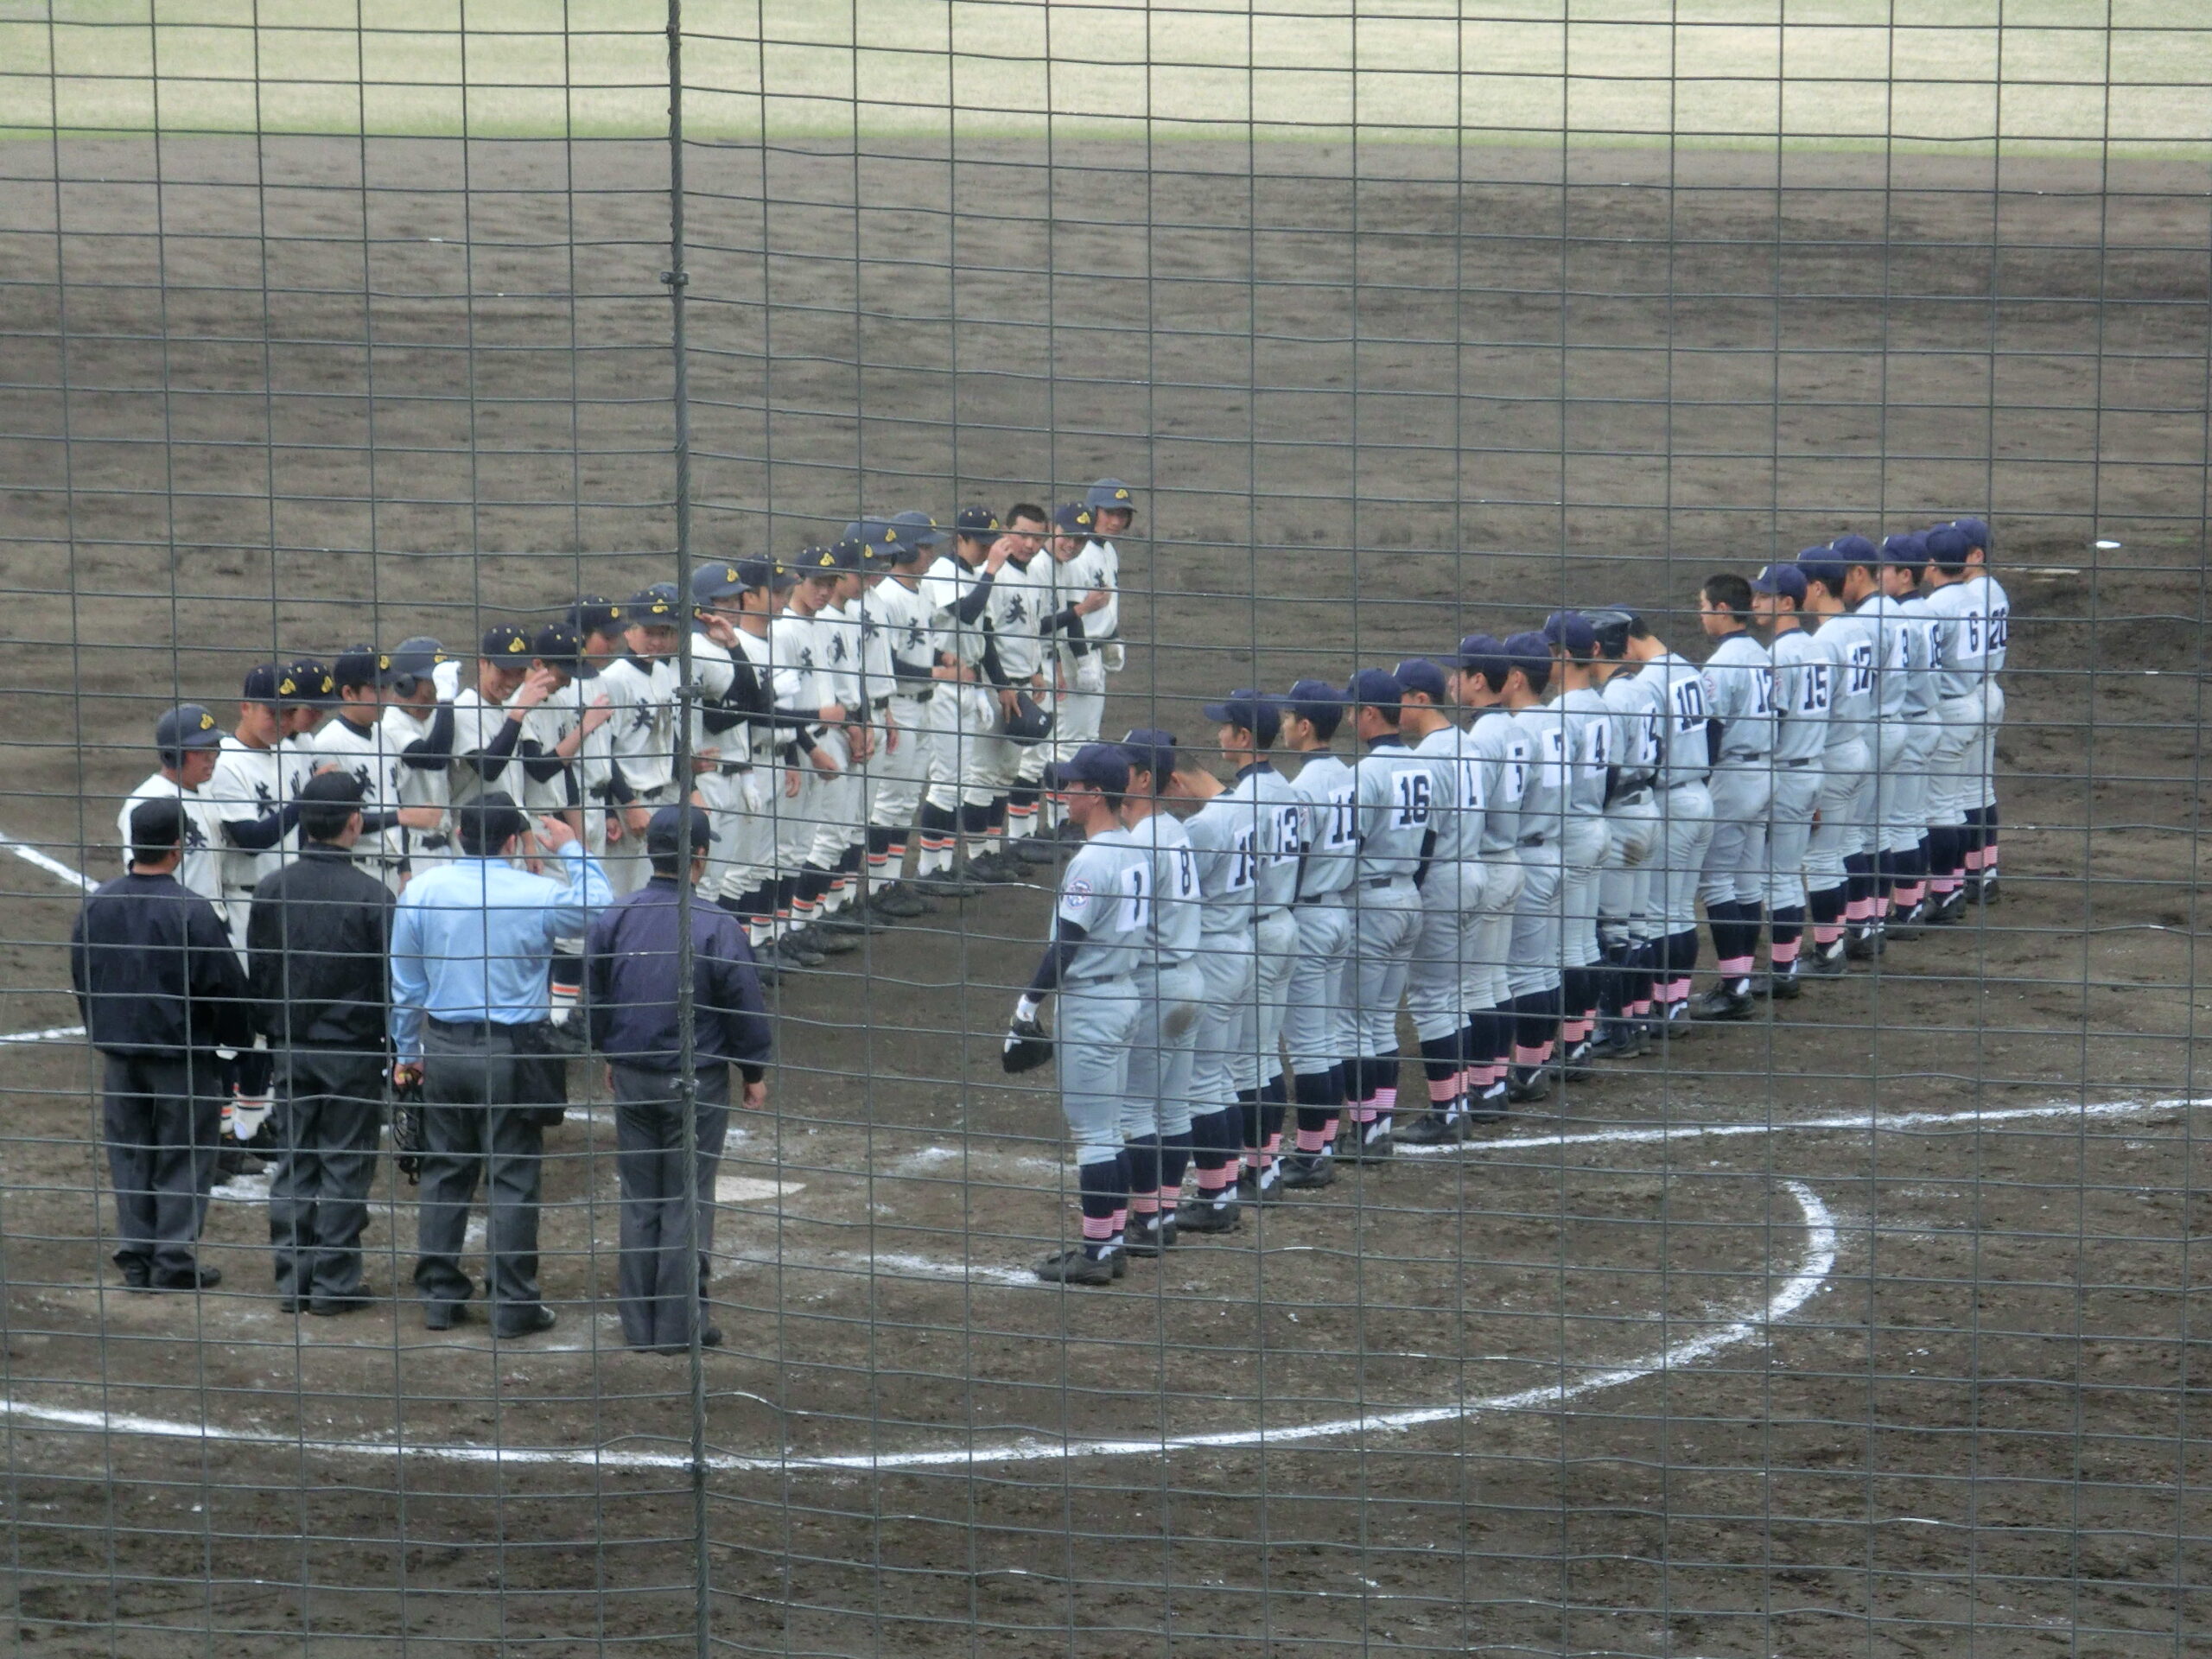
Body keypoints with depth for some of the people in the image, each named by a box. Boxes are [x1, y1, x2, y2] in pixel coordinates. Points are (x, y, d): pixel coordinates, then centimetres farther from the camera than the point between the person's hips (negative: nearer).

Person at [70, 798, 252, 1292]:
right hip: (183, 1056, -5)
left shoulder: (98, 904, -2)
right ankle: (175, 1262, 5)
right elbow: (224, 986, -15)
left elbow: (80, 976, 9)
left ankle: (135, 1259, 16)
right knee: (182, 1160, 5)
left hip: (119, 1052, 5)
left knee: (129, 1157, 14)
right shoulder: (191, 912, -20)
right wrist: (237, 1041, 1)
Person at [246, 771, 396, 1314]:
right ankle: (335, 1283, 5)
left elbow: (256, 972, 6)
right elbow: (390, 981, -9)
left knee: (293, 1163, 11)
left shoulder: (271, 890, -2)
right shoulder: (372, 896, -14)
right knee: (345, 1166, 4)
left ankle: (292, 1279, 13)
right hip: (353, 1049, -4)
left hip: (290, 1049, 4)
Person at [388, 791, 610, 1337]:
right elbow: (596, 909, 7)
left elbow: (405, 981, 6)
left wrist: (407, 1051, 17)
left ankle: (439, 1296, 17)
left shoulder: (422, 890, -1)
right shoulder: (538, 895, -11)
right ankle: (513, 1305, 5)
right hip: (511, 1052, -3)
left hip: (443, 1047, 3)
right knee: (512, 1178, 3)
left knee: (444, 1173, 13)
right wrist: (572, 850, 17)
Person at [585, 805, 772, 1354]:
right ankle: (680, 1324, 5)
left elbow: (593, 997, 10)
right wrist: (755, 1071, 4)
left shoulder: (612, 920, -2)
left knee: (638, 1200, 12)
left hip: (632, 1079, 4)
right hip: (696, 1082, -4)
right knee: (687, 1201, 3)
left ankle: (639, 1323, 16)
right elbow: (744, 1004, -10)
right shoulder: (716, 927, -16)